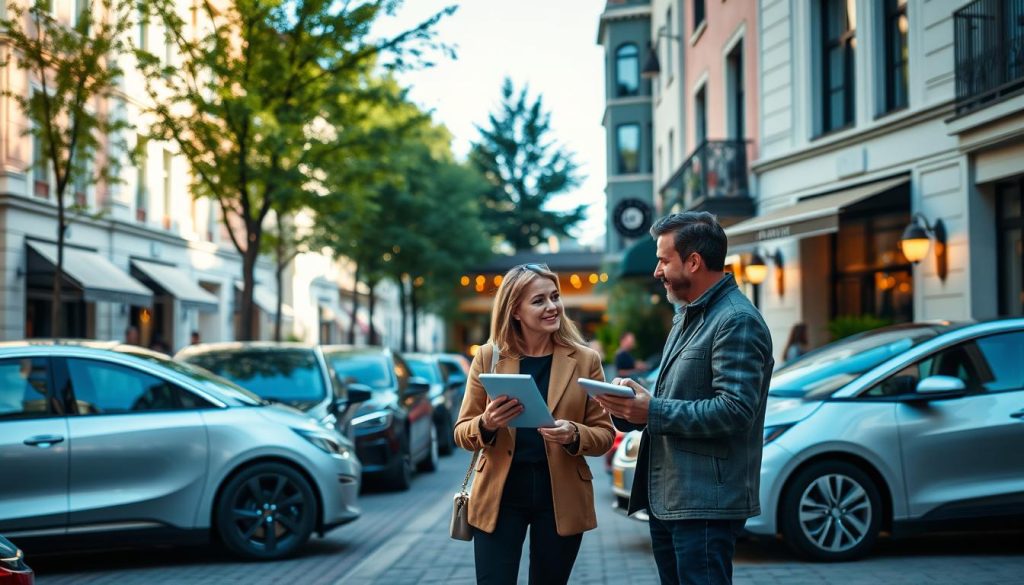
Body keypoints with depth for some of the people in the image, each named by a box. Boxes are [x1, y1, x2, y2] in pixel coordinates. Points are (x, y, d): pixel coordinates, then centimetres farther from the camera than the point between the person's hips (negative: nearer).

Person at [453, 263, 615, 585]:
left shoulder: (585, 360, -1)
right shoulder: (488, 356, 0)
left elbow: (604, 434, 2)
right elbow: (462, 432, 3)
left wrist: (574, 435, -20)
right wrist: (486, 425, -19)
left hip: (561, 498, 1)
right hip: (499, 496, 0)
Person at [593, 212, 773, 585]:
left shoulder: (737, 321, -14)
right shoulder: (688, 317, 19)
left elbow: (734, 410, -23)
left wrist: (653, 411, -20)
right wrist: (633, 400, 5)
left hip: (706, 505, -10)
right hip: (665, 500, 10)